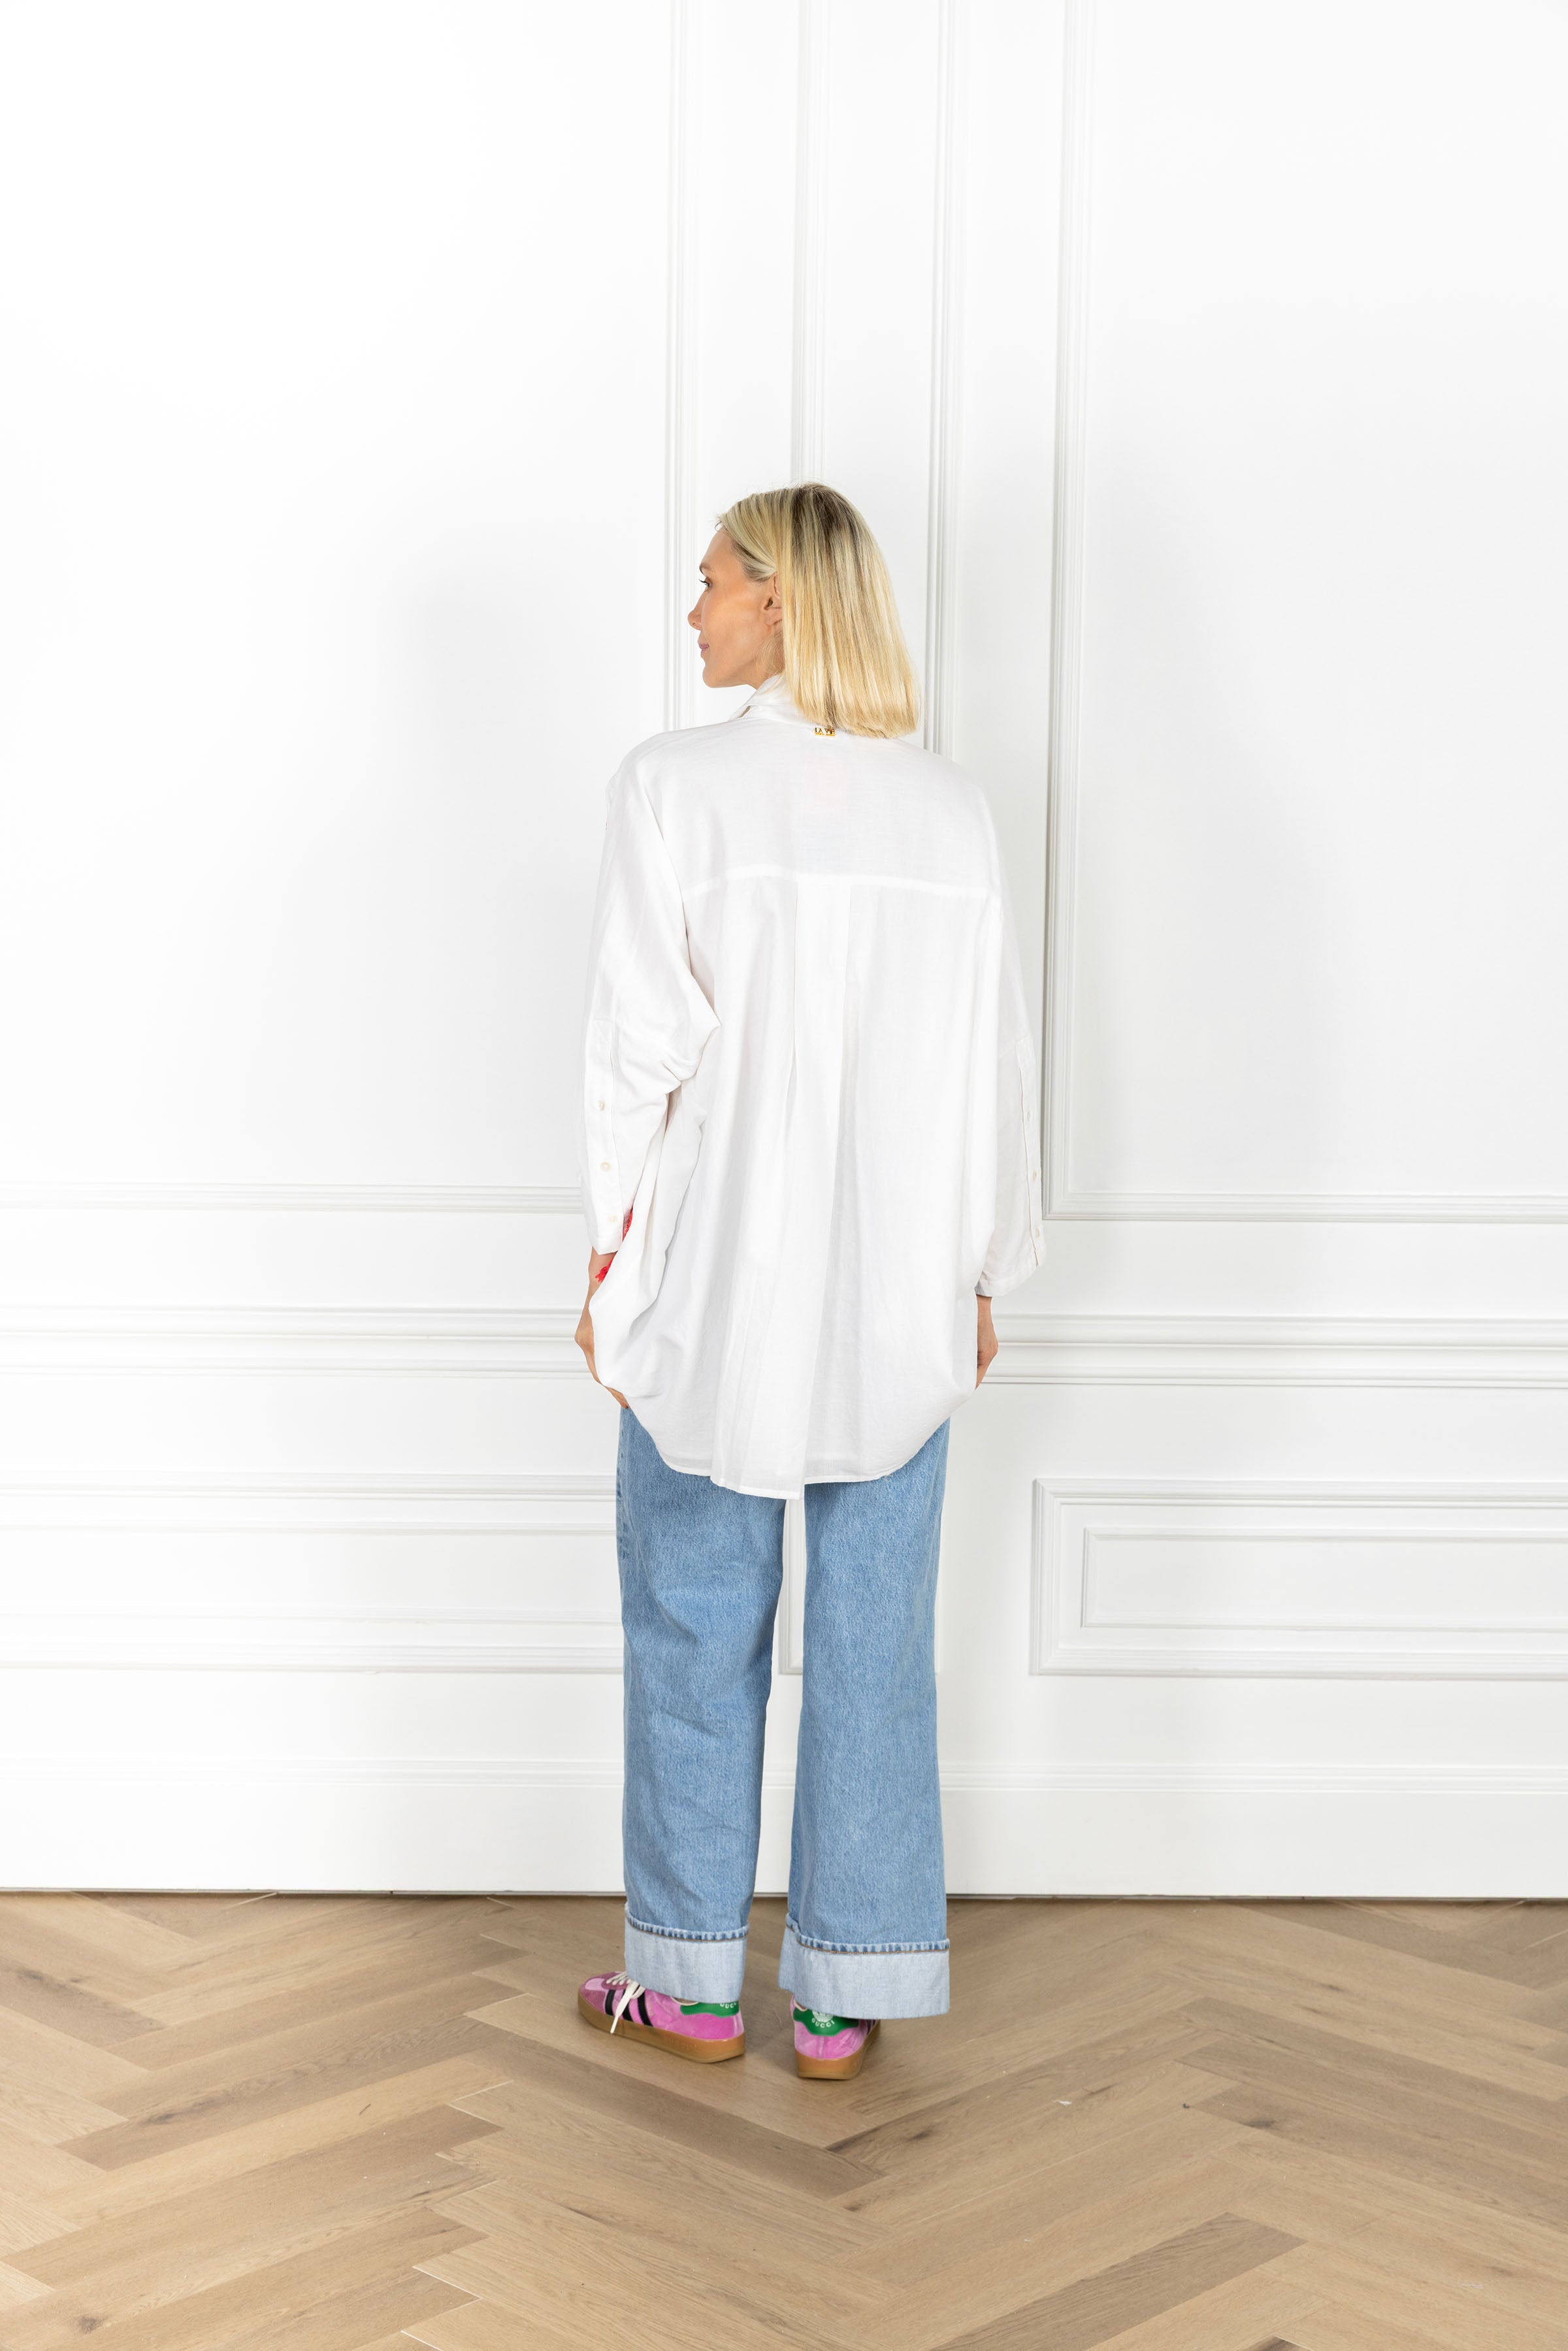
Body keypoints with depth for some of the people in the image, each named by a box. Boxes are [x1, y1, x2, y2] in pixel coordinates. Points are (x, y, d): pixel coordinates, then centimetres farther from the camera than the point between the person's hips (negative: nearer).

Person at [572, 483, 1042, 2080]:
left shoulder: (677, 785, -10)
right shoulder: (950, 808, 1)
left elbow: (641, 1046, -10)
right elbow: (994, 1062, 3)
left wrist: (610, 1259, -1)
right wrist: (980, 1274, 13)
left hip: (719, 1276, -3)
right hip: (900, 1290, 3)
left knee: (697, 1630, 11)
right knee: (875, 1640, 10)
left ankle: (694, 1980, 21)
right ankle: (849, 1993, 17)